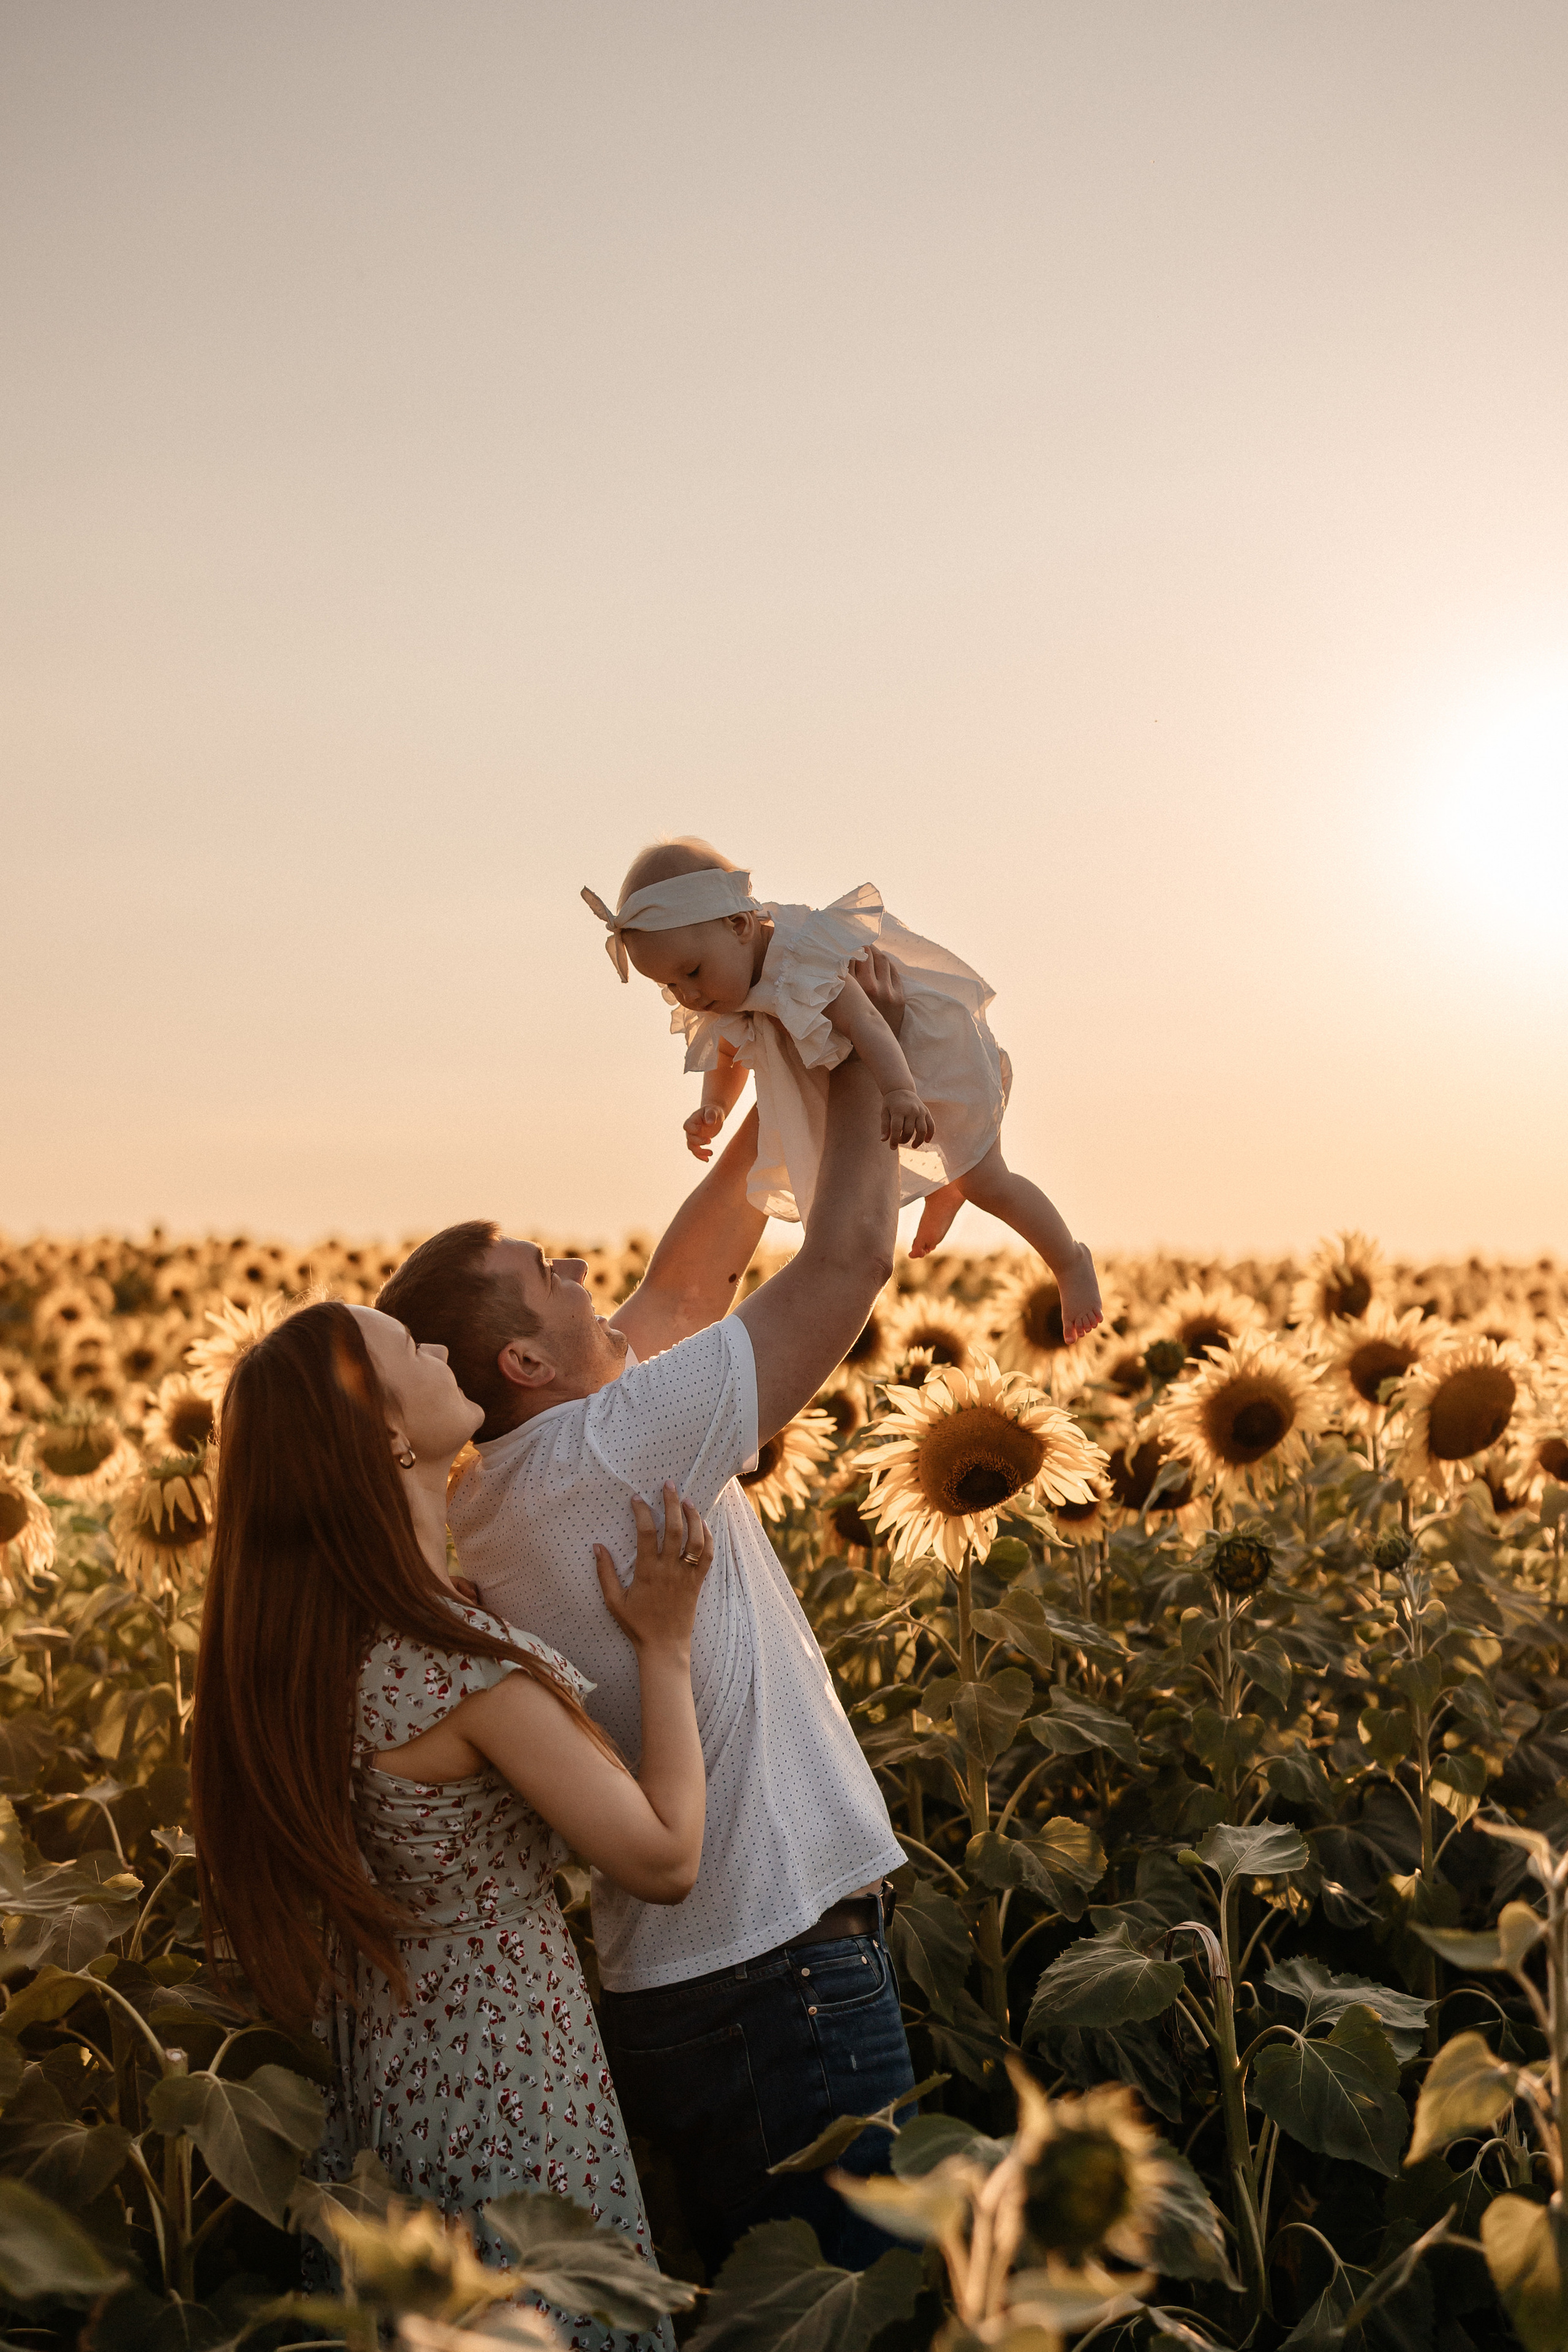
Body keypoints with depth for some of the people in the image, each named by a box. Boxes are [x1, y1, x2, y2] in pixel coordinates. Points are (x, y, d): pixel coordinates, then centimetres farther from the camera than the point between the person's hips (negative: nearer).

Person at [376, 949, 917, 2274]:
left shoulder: (487, 1497, 8)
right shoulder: (601, 1453, -18)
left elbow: (683, 1290, 17)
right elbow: (852, 1257, -14)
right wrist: (864, 1059, 1)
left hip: (672, 1986, 9)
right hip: (781, 1977, -9)